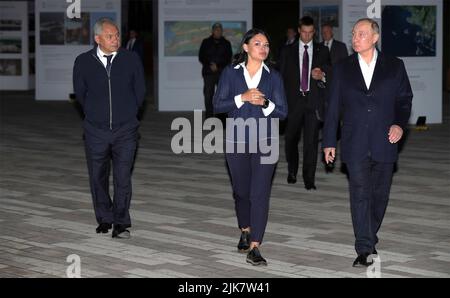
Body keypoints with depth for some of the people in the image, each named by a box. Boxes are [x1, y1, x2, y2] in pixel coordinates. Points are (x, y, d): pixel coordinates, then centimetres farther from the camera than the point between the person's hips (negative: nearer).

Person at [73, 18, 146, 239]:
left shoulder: (131, 59, -2)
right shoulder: (83, 62, -3)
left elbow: (139, 91, 9)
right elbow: (79, 93, 10)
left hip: (125, 130, -1)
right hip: (96, 131, 1)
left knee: (123, 178, -3)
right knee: (98, 178, 9)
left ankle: (121, 223, 6)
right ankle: (104, 219, 23)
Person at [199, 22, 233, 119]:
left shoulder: (226, 43, 9)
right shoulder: (206, 42, 9)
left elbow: (228, 59, 5)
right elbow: (201, 57, 6)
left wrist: (217, 66, -9)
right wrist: (210, 65, -9)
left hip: (222, 73, 0)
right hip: (209, 73, 0)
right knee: (208, 95, -3)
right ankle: (209, 117, 2)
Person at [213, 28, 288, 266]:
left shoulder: (273, 77, 3)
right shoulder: (231, 73, 2)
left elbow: (282, 112, 2)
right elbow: (218, 105, -4)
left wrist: (265, 103, -17)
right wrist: (243, 97, -17)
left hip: (264, 142, -1)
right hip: (236, 141, 1)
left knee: (260, 194, -9)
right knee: (241, 191, 14)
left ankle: (254, 248, -10)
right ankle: (245, 231, 38)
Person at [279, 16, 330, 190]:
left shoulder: (322, 51, 8)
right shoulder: (288, 52, 8)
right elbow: (282, 76, 8)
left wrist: (322, 76, -16)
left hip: (313, 100, -1)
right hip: (294, 100, 1)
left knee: (311, 141, -4)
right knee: (291, 138, 8)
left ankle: (309, 179, 1)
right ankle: (292, 171, 30)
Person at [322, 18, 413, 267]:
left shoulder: (394, 66, 4)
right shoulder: (342, 68, 6)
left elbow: (404, 99, 9)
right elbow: (333, 107, 8)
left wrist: (400, 123, -9)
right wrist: (329, 142, 6)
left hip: (384, 143, 1)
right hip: (355, 144, -1)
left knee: (379, 195, 10)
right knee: (360, 194, -8)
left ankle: (369, 238, 28)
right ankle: (364, 249, -10)